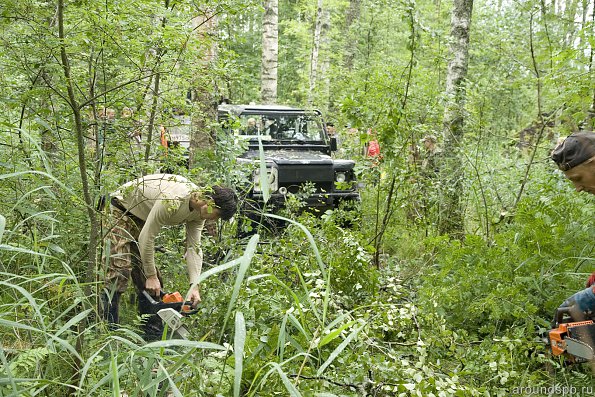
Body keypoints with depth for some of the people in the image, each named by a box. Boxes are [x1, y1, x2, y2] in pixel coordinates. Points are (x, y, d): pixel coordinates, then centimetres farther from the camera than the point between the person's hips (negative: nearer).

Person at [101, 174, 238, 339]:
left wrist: (194, 286, -17)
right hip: (122, 209, -8)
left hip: (141, 218, 8)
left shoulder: (199, 210, -11)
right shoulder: (172, 201, -37)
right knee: (121, 268, -19)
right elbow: (147, 238, -31)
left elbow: (194, 248, -9)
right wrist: (151, 276, -23)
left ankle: (154, 335, 9)